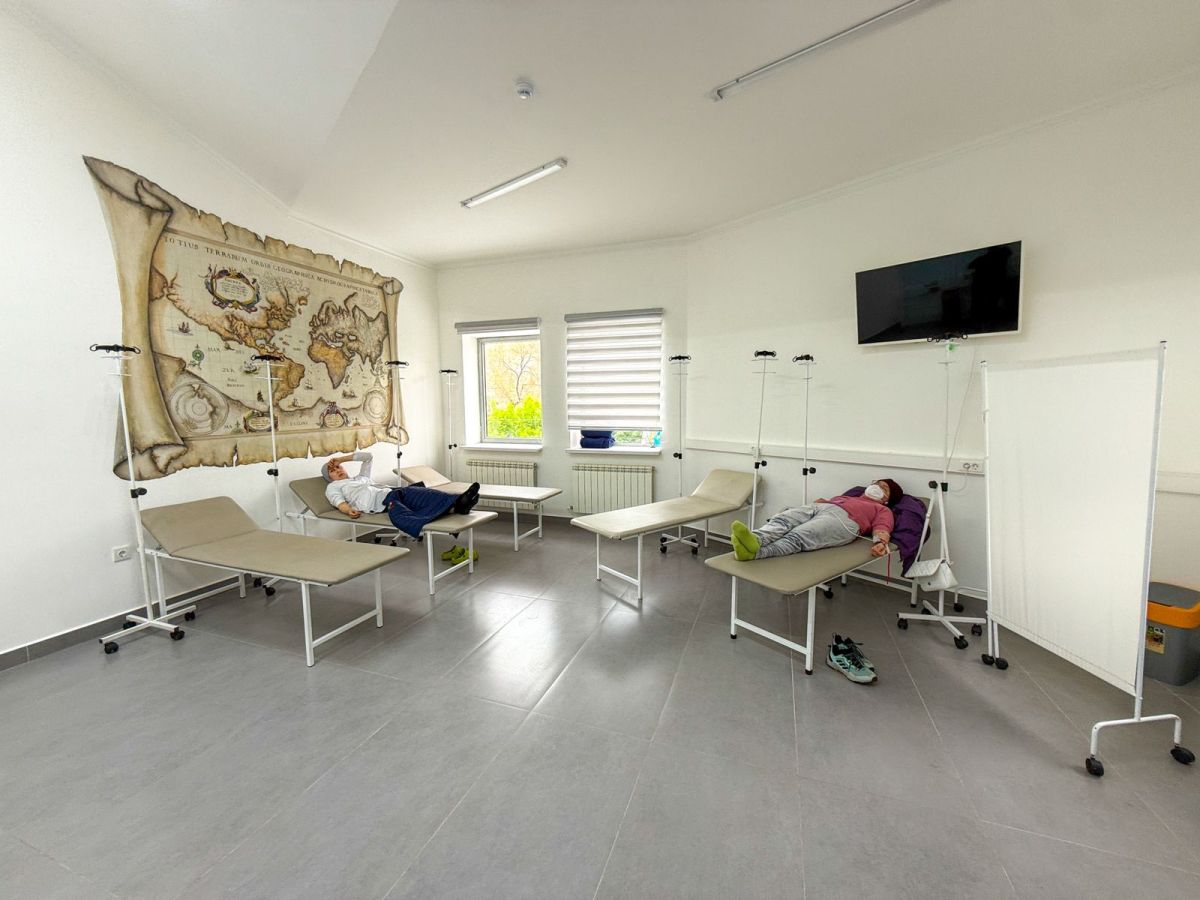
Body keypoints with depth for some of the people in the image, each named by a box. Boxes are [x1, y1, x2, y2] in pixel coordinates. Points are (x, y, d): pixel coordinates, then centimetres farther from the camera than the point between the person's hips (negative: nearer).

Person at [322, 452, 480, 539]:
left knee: (420, 491, -27)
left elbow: (367, 456, 46)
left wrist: (341, 459, 45)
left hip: (392, 491, 5)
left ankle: (457, 502, -52)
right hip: (378, 501, -5)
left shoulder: (361, 477, 43)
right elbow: (339, 502, 7)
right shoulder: (332, 487, 28)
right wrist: (349, 510, -15)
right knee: (401, 515, -39)